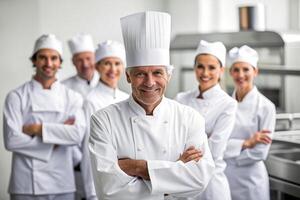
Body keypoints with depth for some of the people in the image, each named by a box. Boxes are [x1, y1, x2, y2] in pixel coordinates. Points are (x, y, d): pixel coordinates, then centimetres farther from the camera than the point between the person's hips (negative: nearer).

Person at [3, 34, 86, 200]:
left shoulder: (72, 97, 4)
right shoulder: (16, 96, -1)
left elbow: (77, 135, -10)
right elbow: (11, 140, -11)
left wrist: (37, 128, -13)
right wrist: (55, 140, -10)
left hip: (62, 185, 2)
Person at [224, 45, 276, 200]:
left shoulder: (265, 107, -9)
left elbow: (260, 152, -13)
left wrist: (228, 151, -8)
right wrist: (246, 143, -16)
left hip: (250, 179, -3)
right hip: (223, 176, 3)